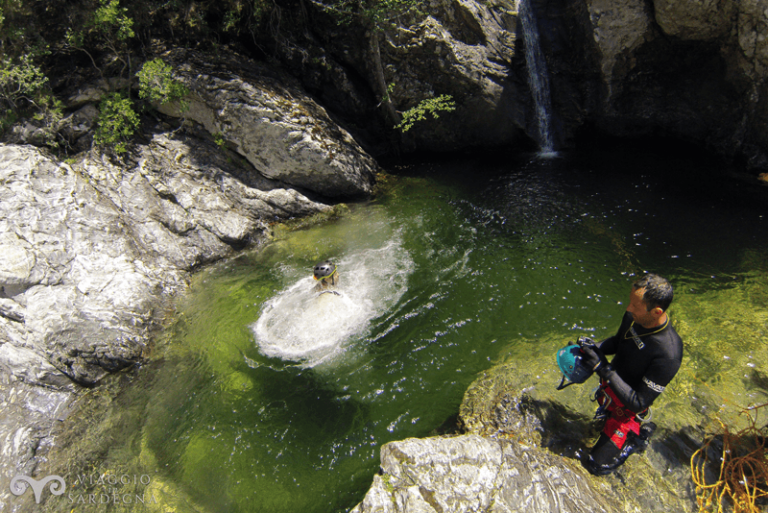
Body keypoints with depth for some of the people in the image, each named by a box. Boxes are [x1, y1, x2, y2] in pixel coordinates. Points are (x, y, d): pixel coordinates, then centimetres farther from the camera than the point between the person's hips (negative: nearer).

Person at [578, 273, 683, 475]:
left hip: (626, 408, -7)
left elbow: (637, 403, -31)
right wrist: (594, 348, -12)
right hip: (610, 386, 7)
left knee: (597, 464, 6)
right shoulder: (634, 316, -17)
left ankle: (638, 435, 20)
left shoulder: (668, 354, -37)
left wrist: (603, 368, -35)